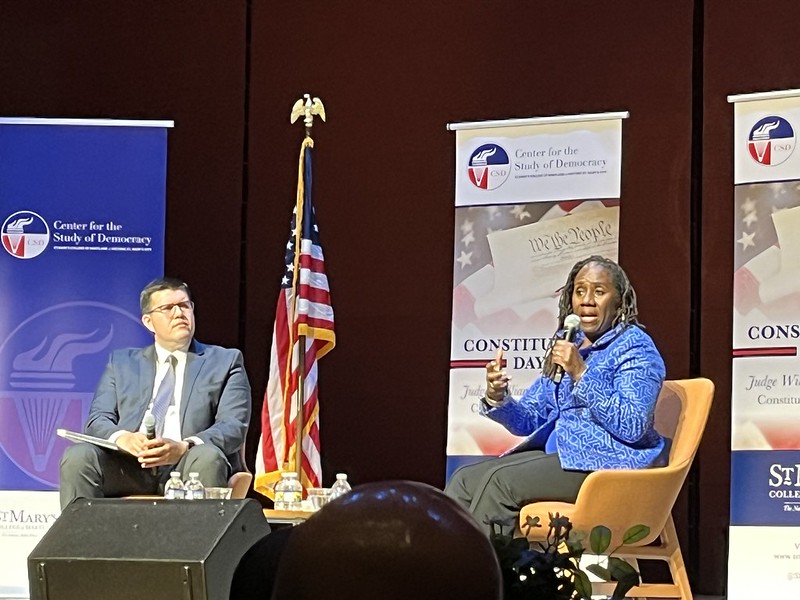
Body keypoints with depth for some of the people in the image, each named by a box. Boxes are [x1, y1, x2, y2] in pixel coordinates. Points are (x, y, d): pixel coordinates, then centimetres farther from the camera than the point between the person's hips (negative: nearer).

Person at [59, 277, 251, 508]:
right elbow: (98, 420, 11)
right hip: (129, 468, 2)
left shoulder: (225, 362, 15)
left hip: (187, 467, -2)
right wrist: (121, 437, -16)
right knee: (78, 456, -26)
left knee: (208, 456, -35)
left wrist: (184, 447, -20)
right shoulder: (122, 363, 22)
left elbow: (233, 427, 1)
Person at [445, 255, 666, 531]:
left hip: (612, 463, -8)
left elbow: (632, 427, -19)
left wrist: (581, 373, -21)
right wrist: (498, 398, -5)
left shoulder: (634, 346, -5)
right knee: (465, 479, -10)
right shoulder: (567, 345, 18)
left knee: (500, 480, -25)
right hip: (559, 454, 8)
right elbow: (528, 420, 17)